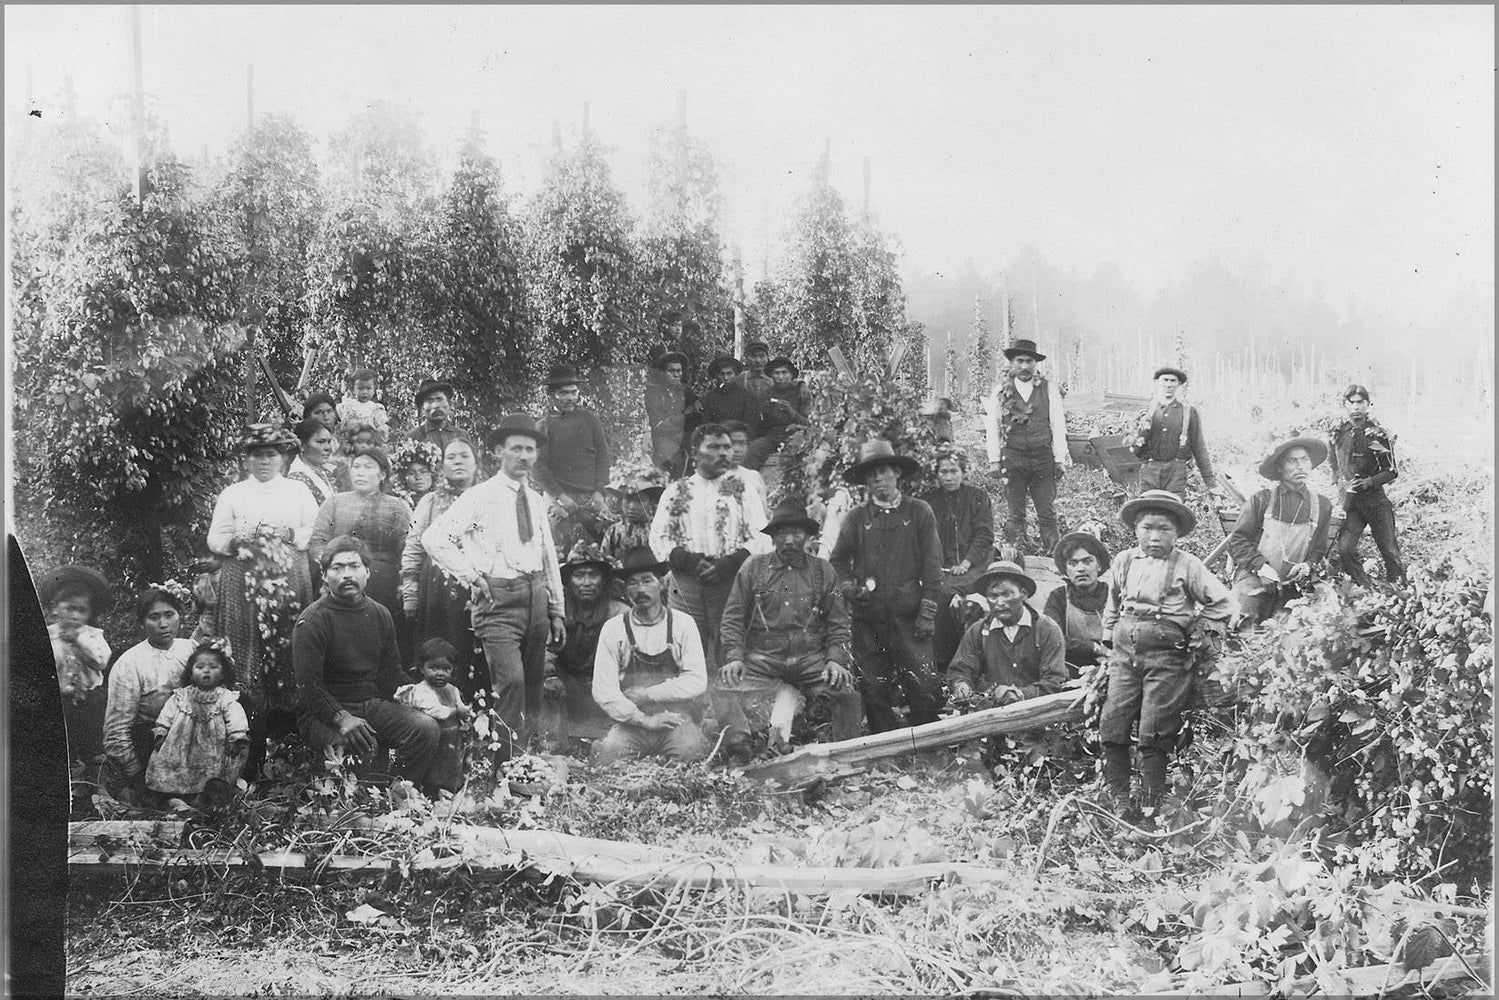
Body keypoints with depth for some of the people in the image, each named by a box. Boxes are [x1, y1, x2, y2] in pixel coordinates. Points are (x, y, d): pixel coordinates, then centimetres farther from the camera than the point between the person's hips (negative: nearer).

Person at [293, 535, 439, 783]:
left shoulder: (380, 614, 10)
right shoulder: (311, 620, -9)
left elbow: (391, 670, 18)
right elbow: (308, 684, -15)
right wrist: (341, 718, -29)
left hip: (373, 704, 6)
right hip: (325, 713, -6)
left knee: (426, 727, -17)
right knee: (361, 744, -36)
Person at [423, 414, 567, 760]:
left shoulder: (536, 500, 16)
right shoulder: (481, 496, -3)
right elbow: (434, 538, -11)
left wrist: (556, 612, 18)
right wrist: (471, 576, -10)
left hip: (536, 595, 6)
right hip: (498, 599, -6)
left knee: (533, 689, 7)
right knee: (511, 682, -19)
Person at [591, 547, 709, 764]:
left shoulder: (682, 624, 5)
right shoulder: (613, 629, 4)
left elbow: (697, 682, -3)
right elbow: (603, 690, -2)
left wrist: (644, 694, -8)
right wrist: (643, 720, -12)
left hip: (677, 720, 0)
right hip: (631, 722, 0)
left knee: (690, 750, -33)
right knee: (609, 755, -31)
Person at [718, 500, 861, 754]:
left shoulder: (824, 571, 12)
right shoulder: (753, 567, 9)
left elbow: (837, 622, 11)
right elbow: (733, 617, 8)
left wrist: (835, 660, -5)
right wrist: (734, 657, -7)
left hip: (811, 658, 0)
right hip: (762, 658, 0)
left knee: (848, 693, -25)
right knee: (725, 687, -28)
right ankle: (737, 750, -21)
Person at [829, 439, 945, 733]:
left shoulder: (919, 513, 5)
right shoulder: (856, 518, 10)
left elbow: (932, 566, 2)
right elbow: (837, 561, 17)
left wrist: (927, 614, -5)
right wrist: (848, 587, -3)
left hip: (908, 617, -2)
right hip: (867, 619, 2)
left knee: (924, 690, -8)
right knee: (875, 692, 3)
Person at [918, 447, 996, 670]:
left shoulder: (978, 497, 7)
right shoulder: (928, 501, 13)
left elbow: (984, 535, 0)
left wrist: (966, 563, -12)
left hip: (974, 566, -2)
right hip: (941, 567, 2)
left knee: (946, 592, -32)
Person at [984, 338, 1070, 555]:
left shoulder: (1048, 388, 7)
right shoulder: (1001, 391, 7)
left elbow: (1058, 425, 5)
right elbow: (992, 427, 7)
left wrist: (1060, 458, -1)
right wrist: (994, 460, 0)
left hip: (1043, 458, 0)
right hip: (1012, 459, 0)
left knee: (1048, 513, -3)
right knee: (1016, 514, 3)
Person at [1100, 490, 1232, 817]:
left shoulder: (1187, 566, -2)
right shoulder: (1123, 562, 10)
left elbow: (1221, 601, 3)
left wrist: (1202, 636, 2)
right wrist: (1110, 636, 20)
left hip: (1168, 656, -4)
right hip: (1125, 653, 4)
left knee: (1154, 733, -5)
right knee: (1112, 725, -1)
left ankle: (1151, 802, 5)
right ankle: (1115, 795, 10)